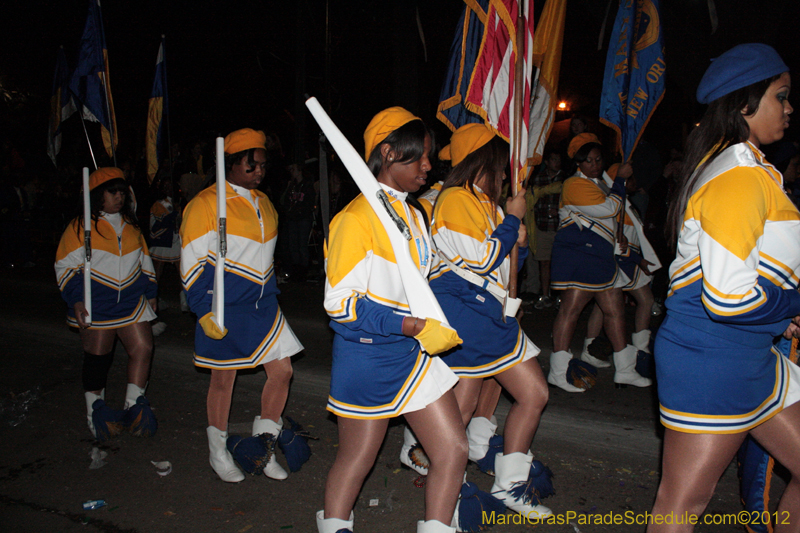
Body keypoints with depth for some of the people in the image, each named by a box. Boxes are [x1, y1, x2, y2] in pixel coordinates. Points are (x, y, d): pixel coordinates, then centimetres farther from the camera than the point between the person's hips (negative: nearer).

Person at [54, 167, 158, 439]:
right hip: (95, 304, -4)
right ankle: (95, 407, 25)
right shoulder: (81, 226, -2)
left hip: (132, 302, 4)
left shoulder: (130, 225, 14)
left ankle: (134, 405, 9)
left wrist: (150, 292, 17)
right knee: (97, 357, 5)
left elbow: (144, 261, 22)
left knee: (143, 348, -6)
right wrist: (75, 300, -12)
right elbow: (66, 266, -3)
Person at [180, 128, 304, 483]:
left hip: (263, 305, 6)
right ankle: (218, 453, 29)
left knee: (282, 371, 4)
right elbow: (192, 262, -12)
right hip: (224, 308, -6)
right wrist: (204, 311, -16)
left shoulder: (263, 203, 12)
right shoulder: (206, 203, -10)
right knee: (224, 378, 8)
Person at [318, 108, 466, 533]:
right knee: (356, 460, 12)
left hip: (414, 354, 8)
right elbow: (341, 303, -21)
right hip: (367, 357, -7)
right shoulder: (356, 218, -17)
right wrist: (417, 327, -23)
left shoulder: (414, 215, 10)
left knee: (454, 449, 7)